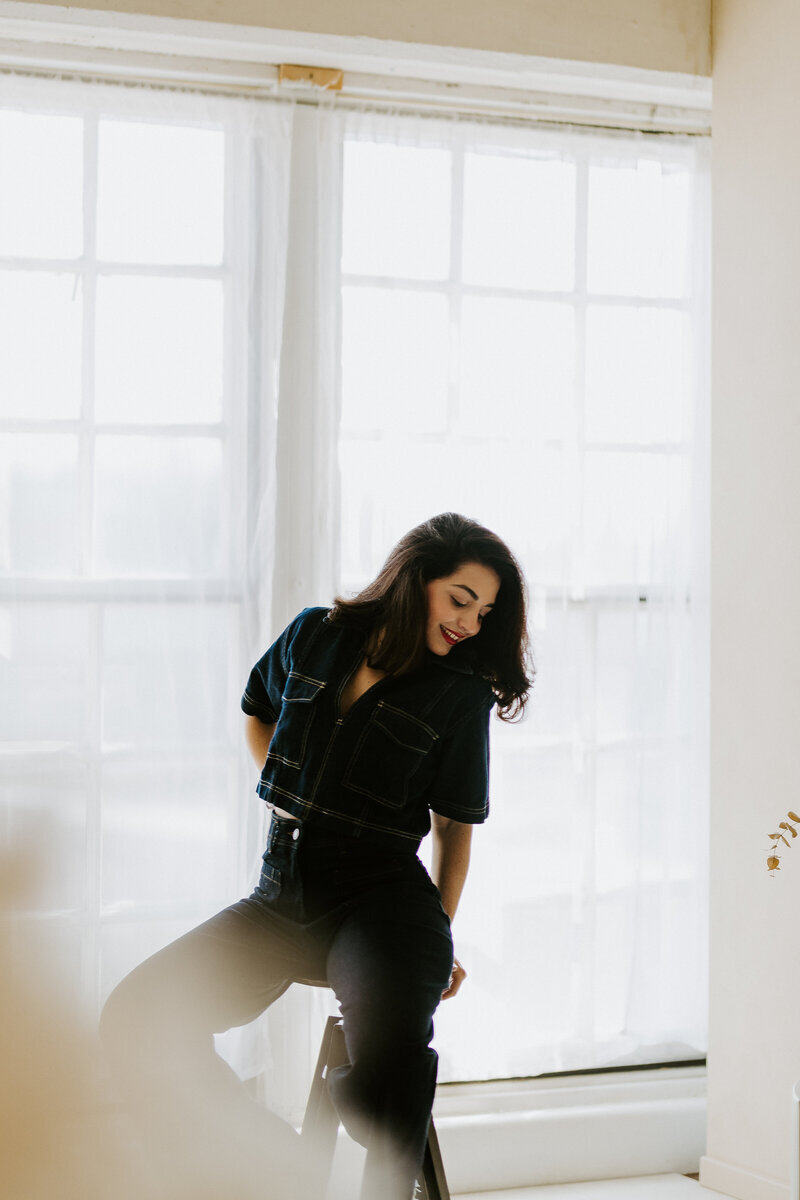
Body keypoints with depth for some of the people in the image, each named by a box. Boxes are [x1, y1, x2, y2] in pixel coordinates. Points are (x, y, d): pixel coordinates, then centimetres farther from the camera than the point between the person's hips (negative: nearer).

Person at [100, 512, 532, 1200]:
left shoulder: (462, 695, 3)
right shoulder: (313, 637, 9)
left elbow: (454, 826, 8)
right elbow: (257, 713, 29)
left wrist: (440, 938, 5)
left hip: (381, 898, -4)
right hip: (281, 897, 4)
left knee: (391, 1054, -36)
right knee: (138, 1017, -16)